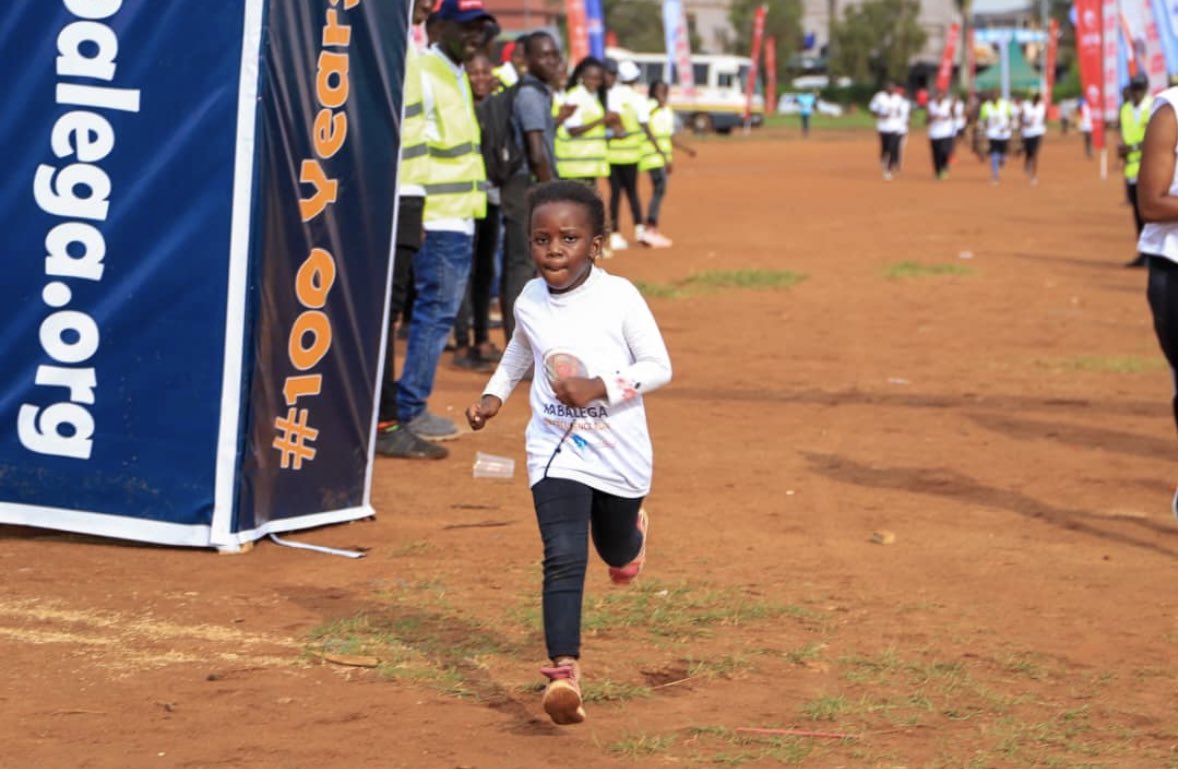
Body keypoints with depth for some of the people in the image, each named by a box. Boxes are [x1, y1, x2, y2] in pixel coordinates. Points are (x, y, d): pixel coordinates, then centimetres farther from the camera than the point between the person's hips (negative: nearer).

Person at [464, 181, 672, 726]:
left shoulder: (619, 297, -15)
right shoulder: (530, 302, -2)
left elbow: (659, 367, -13)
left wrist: (600, 388, -26)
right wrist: (494, 395, 7)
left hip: (621, 454, -1)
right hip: (557, 453, 1)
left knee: (617, 553, 22)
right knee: (563, 559, -17)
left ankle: (630, 527, 60)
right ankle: (564, 671, -24)